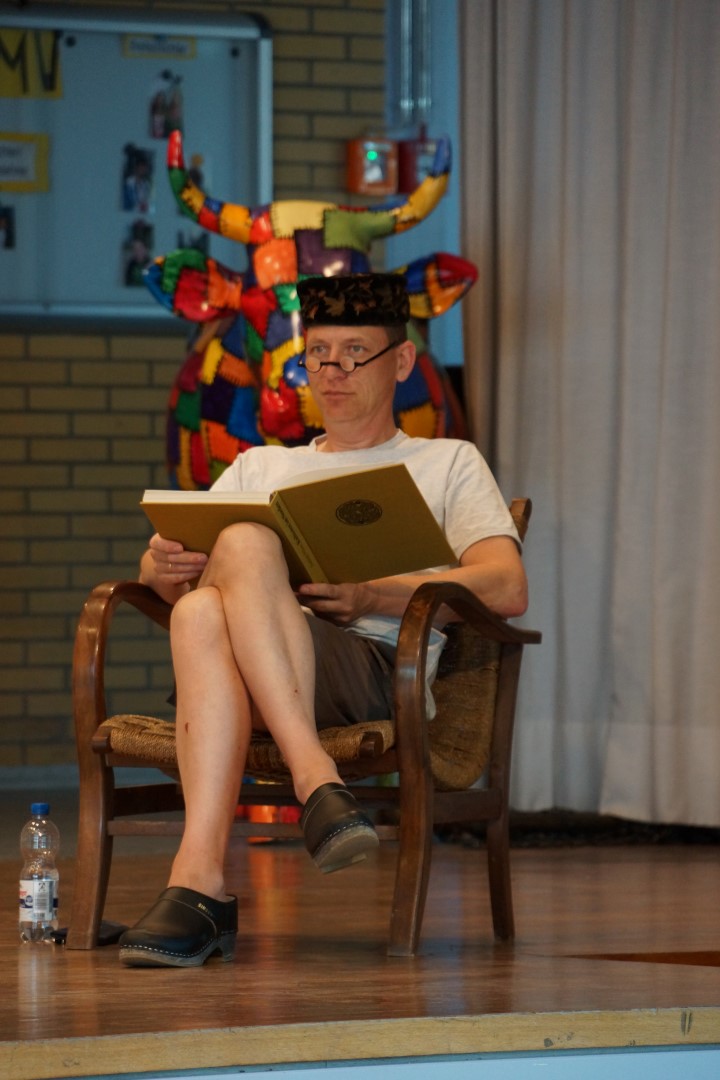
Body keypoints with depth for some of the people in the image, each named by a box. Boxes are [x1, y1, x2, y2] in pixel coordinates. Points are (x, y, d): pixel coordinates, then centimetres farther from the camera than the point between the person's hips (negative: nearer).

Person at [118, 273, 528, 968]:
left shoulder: (448, 463, 25)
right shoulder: (261, 467, 36)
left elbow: (507, 588, 6)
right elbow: (159, 568, 23)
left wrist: (367, 597, -9)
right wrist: (164, 566, -4)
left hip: (374, 662, -3)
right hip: (240, 683, 3)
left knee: (243, 544, -34)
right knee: (202, 609, -35)